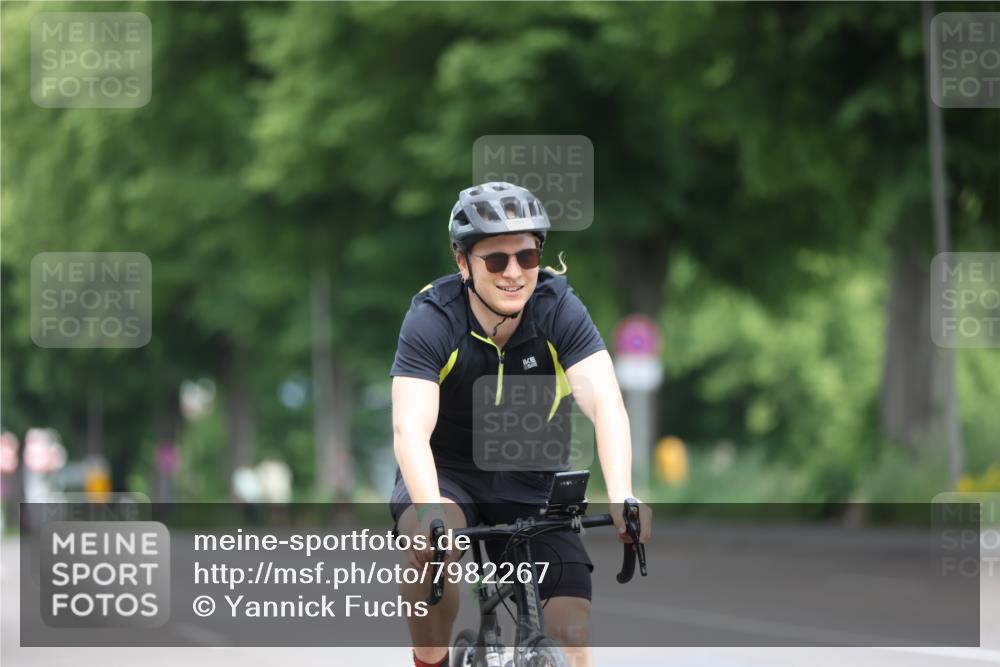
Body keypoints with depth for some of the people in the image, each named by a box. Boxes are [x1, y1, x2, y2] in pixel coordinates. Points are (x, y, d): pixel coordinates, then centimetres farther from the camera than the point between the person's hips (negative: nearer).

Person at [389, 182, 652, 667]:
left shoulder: (559, 309, -15)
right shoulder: (432, 320, -20)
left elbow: (606, 405, -28)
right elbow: (410, 428, -32)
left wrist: (621, 496, -46)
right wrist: (432, 512, -51)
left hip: (530, 489, 2)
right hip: (447, 473, -2)